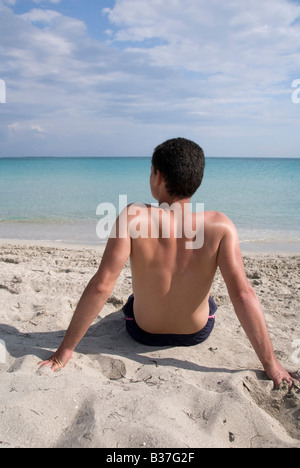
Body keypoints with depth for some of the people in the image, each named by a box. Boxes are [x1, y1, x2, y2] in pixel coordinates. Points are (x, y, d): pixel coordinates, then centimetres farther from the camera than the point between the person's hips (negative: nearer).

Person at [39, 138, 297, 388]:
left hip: (144, 332, 0)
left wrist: (65, 350, -21)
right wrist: (270, 363, -18)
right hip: (198, 333, 1)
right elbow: (243, 294, -28)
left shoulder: (132, 216, -28)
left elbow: (101, 286, -31)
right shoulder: (220, 226, -25)